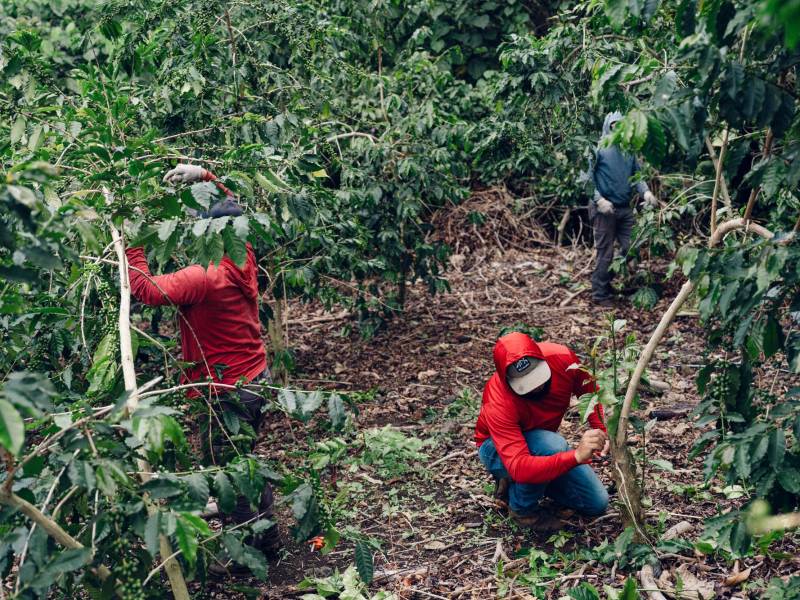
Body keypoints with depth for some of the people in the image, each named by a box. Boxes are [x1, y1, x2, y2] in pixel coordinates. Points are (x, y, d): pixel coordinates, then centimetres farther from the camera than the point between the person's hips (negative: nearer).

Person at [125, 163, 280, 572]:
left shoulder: (203, 277, -25)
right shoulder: (244, 261, 0)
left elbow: (146, 290, -30)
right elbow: (231, 209, 16)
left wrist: (132, 244, -20)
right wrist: (204, 176, 6)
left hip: (228, 390, -9)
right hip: (258, 380, 9)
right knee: (247, 465, 25)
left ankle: (250, 553, 18)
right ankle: (267, 540, 39)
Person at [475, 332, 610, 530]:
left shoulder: (562, 357, -27)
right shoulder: (497, 404, -40)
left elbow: (590, 392, -6)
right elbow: (519, 467, -49)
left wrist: (602, 430, -24)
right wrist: (576, 456, -61)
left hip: (544, 443, 6)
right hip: (499, 450, -6)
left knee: (597, 504, -1)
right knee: (552, 445, -37)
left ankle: (515, 482, 13)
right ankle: (522, 508, -11)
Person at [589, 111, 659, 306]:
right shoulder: (598, 150, -6)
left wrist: (646, 191, -5)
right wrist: (599, 200, -20)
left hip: (625, 209, 5)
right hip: (605, 209, -5)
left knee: (630, 249, 6)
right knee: (605, 253, -1)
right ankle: (601, 294, 9)